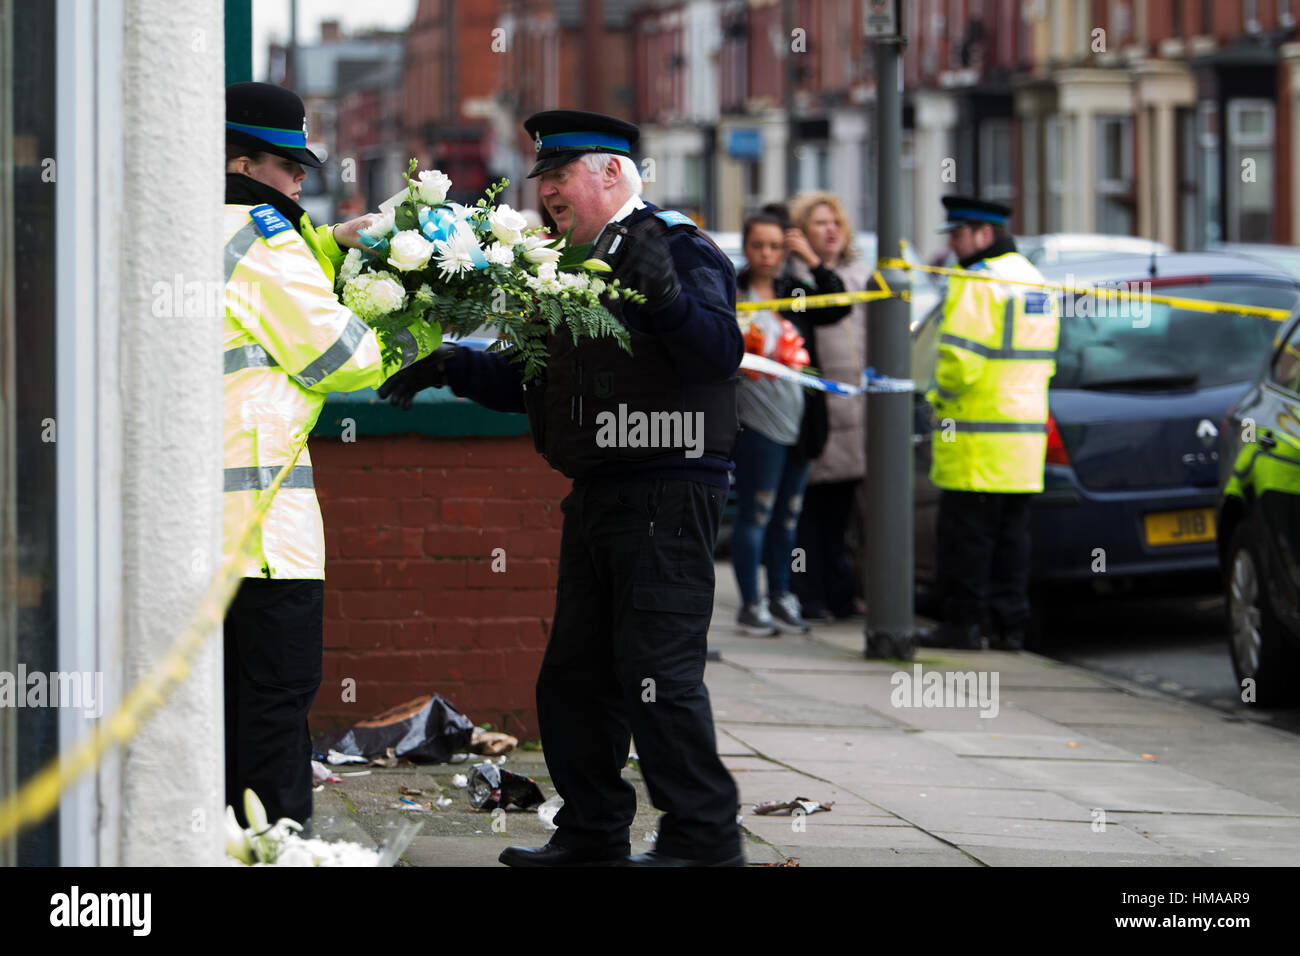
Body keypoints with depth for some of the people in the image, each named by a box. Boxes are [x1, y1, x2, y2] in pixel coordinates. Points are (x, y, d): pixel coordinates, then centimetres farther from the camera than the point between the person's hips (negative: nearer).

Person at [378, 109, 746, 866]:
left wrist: (665, 294, -36)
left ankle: (705, 838, -5)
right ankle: (593, 832, 21)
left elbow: (720, 352, -22)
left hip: (668, 492, -9)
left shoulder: (680, 250, -8)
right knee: (575, 675, 12)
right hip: (597, 495, 9)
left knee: (658, 674, -11)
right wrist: (453, 368, 9)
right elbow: (532, 381, 23)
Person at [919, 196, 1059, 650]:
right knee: (1011, 534, 11)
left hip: (978, 438, -9)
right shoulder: (1034, 280, 16)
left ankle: (962, 623, 0)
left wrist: (940, 393, -3)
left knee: (966, 533, -2)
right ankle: (1010, 624, 10)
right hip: (1027, 429, 9)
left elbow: (959, 361, -20)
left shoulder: (978, 284, -14)